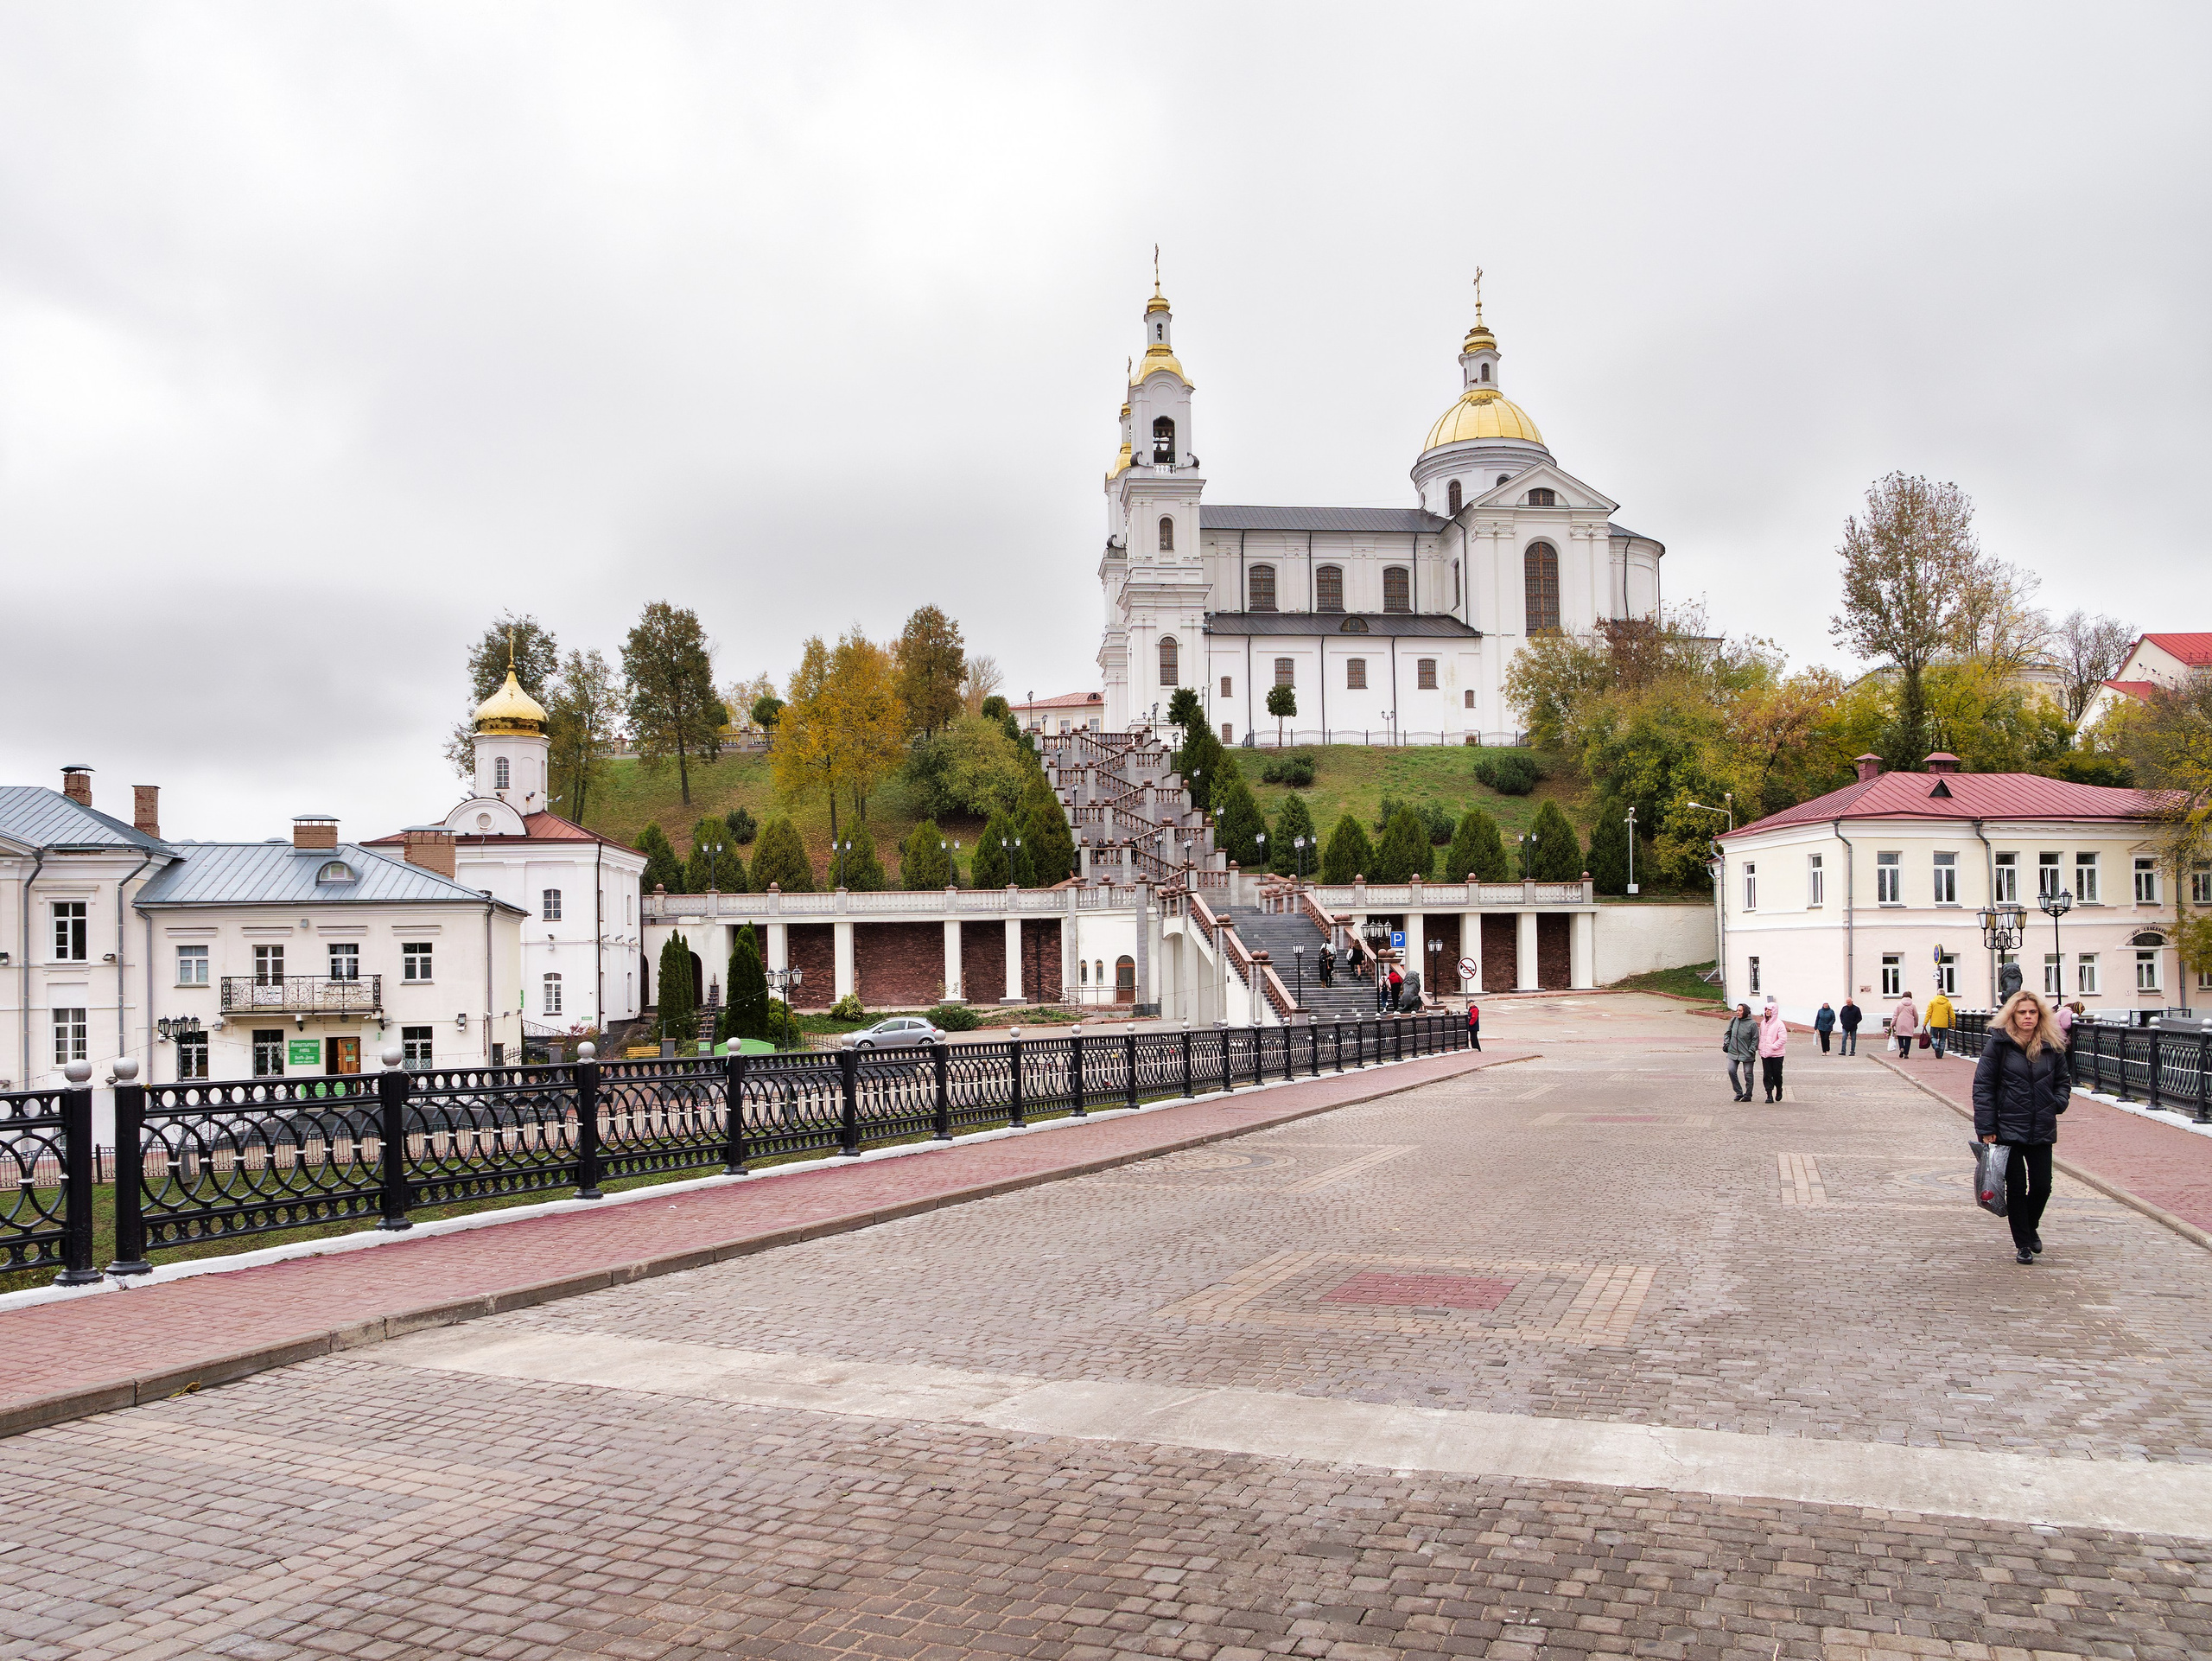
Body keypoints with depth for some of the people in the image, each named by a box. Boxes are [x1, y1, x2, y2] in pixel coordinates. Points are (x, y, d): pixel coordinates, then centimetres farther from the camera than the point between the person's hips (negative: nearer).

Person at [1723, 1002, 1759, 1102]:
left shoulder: (1752, 1024, -8)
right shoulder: (1733, 1020, 4)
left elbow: (1755, 1039, -4)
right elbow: (1727, 1033, 15)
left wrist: (1751, 1050, -10)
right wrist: (1726, 1044, 4)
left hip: (1746, 1054, -4)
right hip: (1733, 1052, 4)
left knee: (1748, 1074, 4)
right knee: (1731, 1071, -7)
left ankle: (1748, 1095, 16)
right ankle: (1739, 1092, 8)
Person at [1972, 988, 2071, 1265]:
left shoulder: (2052, 1047, 5)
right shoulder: (1999, 1044, -6)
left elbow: (2062, 1081, 21)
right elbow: (1983, 1086, -6)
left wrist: (2058, 1103, 0)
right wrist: (1986, 1128, -10)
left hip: (2042, 1130, 3)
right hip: (2008, 1128, -3)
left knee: (2042, 1185, 5)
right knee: (2016, 1187, 2)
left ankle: (2031, 1227, 34)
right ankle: (2022, 1243, 16)